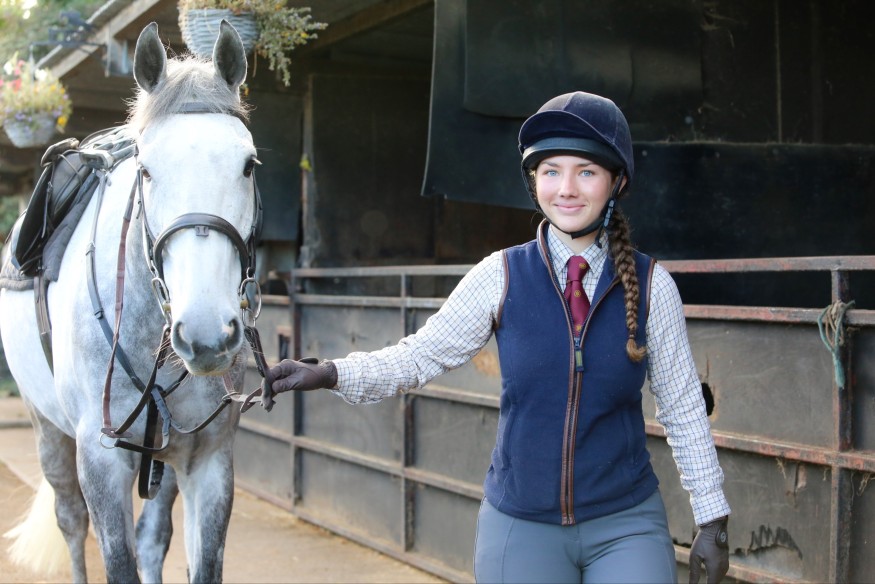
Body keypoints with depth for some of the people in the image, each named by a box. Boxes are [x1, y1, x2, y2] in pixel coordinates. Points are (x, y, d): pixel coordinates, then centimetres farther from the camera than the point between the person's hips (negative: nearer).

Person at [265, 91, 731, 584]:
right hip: (521, 526, 0)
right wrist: (329, 374, -17)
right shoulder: (501, 277, -4)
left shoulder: (651, 285, -4)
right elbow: (421, 357, -2)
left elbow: (684, 408, 1)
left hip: (626, 525, 0)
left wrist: (713, 518, 4)